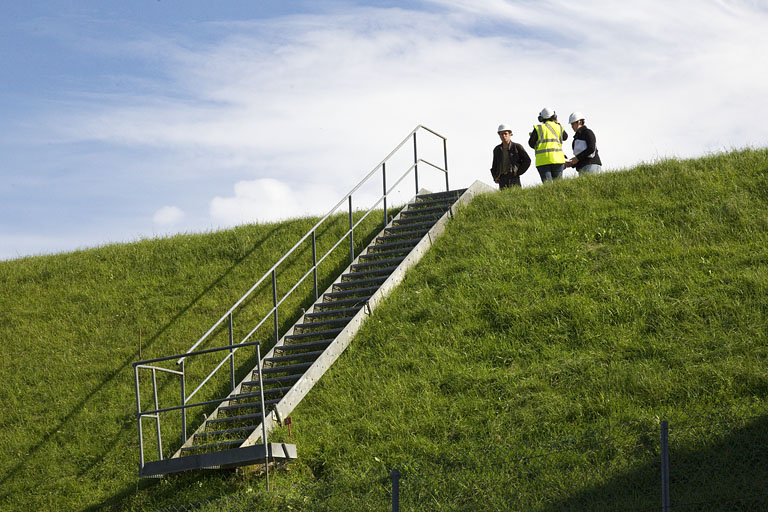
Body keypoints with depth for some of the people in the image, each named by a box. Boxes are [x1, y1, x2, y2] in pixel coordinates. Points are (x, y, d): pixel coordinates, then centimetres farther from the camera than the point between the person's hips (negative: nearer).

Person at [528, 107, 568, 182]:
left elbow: (531, 143, 0)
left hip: (542, 160, -1)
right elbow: (565, 136, 30)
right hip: (557, 158, 1)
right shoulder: (558, 127, 10)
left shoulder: (538, 128, 4)